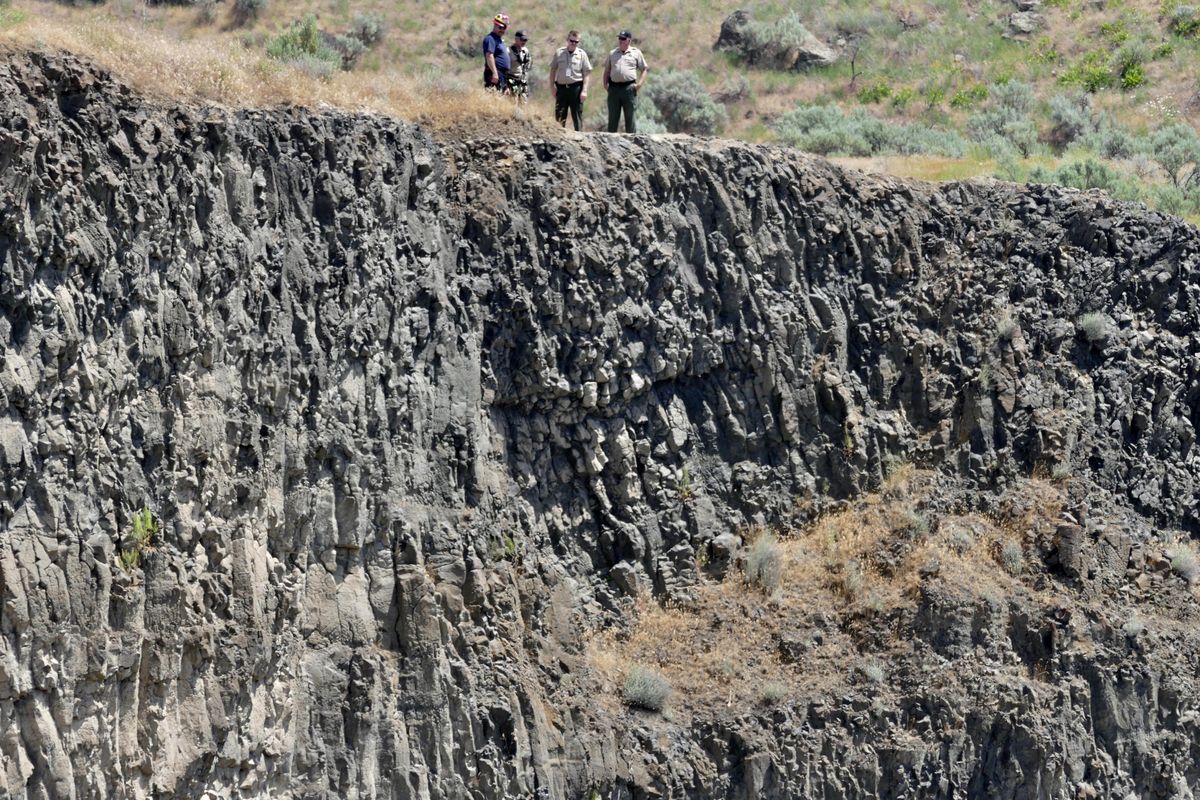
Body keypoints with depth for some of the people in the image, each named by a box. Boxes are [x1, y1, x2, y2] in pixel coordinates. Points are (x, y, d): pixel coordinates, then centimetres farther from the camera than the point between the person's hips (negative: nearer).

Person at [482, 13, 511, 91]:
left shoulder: (500, 39, 23)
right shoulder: (490, 39, -10)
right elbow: (489, 56, -21)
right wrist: (494, 73, -29)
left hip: (502, 75, 11)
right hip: (495, 75, -11)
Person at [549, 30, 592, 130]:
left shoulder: (582, 54, 3)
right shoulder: (559, 53, 7)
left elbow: (586, 74, 1)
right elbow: (553, 69, 13)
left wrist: (584, 91, -6)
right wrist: (552, 85, 4)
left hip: (576, 88, -2)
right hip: (561, 87, 2)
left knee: (577, 116, 0)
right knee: (559, 116, 2)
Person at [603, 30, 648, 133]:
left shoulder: (636, 53, 6)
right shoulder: (612, 53, 15)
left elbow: (644, 69, 8)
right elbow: (607, 70, 20)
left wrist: (640, 83, -5)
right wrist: (605, 83, 6)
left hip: (629, 87, -3)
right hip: (614, 87, 3)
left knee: (630, 116, 0)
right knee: (613, 117, 5)